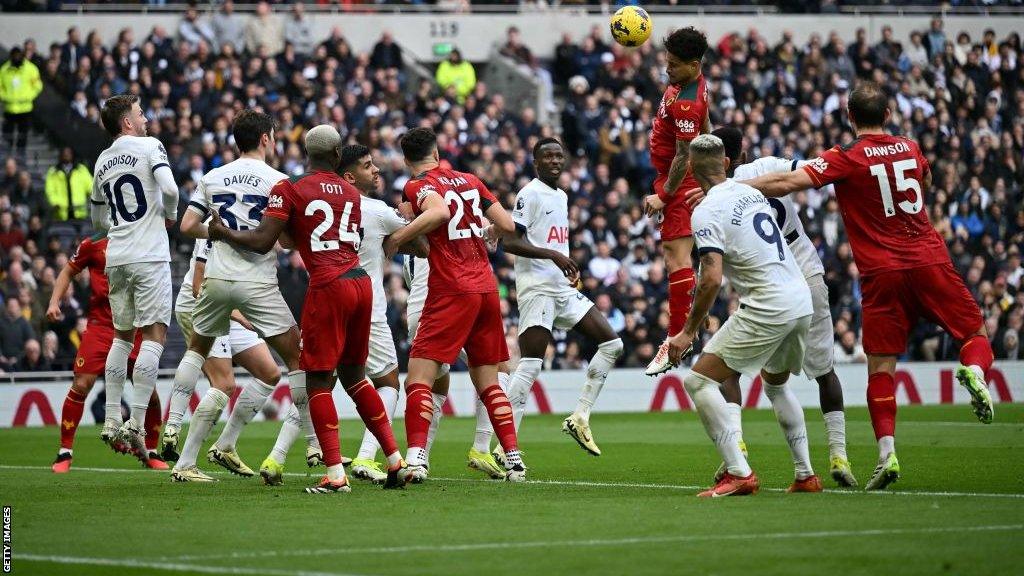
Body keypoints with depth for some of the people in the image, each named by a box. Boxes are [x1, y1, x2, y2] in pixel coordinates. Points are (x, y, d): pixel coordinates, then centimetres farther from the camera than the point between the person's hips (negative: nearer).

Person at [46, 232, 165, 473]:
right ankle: (64, 453, -1)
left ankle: (150, 453, 16)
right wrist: (54, 302, -1)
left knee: (149, 392, -3)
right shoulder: (94, 244, 0)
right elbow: (68, 272, 9)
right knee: (81, 385, -11)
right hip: (100, 324, -2)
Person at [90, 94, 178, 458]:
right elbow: (169, 189, -17)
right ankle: (136, 424, -12)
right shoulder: (149, 147, -3)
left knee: (122, 336, 17)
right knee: (153, 335, -5)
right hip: (149, 256, -6)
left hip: (116, 258, 6)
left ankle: (111, 421, 13)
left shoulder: (102, 162, 14)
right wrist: (170, 216, 2)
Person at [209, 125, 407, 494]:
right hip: (361, 283, 6)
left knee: (319, 380, -1)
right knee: (353, 375, 18)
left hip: (328, 287, -6)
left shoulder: (289, 189, -2)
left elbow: (262, 242, -8)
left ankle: (335, 474, -9)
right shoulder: (351, 193, 16)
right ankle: (395, 459, 16)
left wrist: (223, 233, 10)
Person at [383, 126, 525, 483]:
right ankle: (514, 459, 8)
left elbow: (439, 212, -25)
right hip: (487, 288, 6)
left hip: (452, 291, -6)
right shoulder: (469, 180, 14)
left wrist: (396, 238, -16)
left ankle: (416, 458, -22)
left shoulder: (418, 185, -3)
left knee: (419, 377, -7)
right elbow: (508, 226, 12)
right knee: (488, 382, 14)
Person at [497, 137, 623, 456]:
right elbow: (509, 241, -17)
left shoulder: (561, 196, 19)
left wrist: (569, 267, 13)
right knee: (531, 365, -14)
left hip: (563, 287, 9)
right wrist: (553, 255, -22)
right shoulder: (530, 194, -8)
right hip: (537, 288, -9)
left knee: (612, 344, 5)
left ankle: (579, 418, 6)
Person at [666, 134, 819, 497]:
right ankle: (806, 475, 26)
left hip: (768, 307, -8)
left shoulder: (707, 212, -10)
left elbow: (712, 279, -19)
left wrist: (689, 331, -11)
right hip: (802, 300, 8)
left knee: (699, 381, -5)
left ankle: (739, 474, -14)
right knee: (776, 384, 30)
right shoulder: (750, 192, 13)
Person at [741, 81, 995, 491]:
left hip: (882, 273, -2)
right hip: (930, 262, 2)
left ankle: (886, 452, -15)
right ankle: (975, 371, -21)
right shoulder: (910, 149, 9)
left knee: (881, 366, -2)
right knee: (975, 334, 13)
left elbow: (789, 182, -16)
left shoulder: (846, 158, -5)